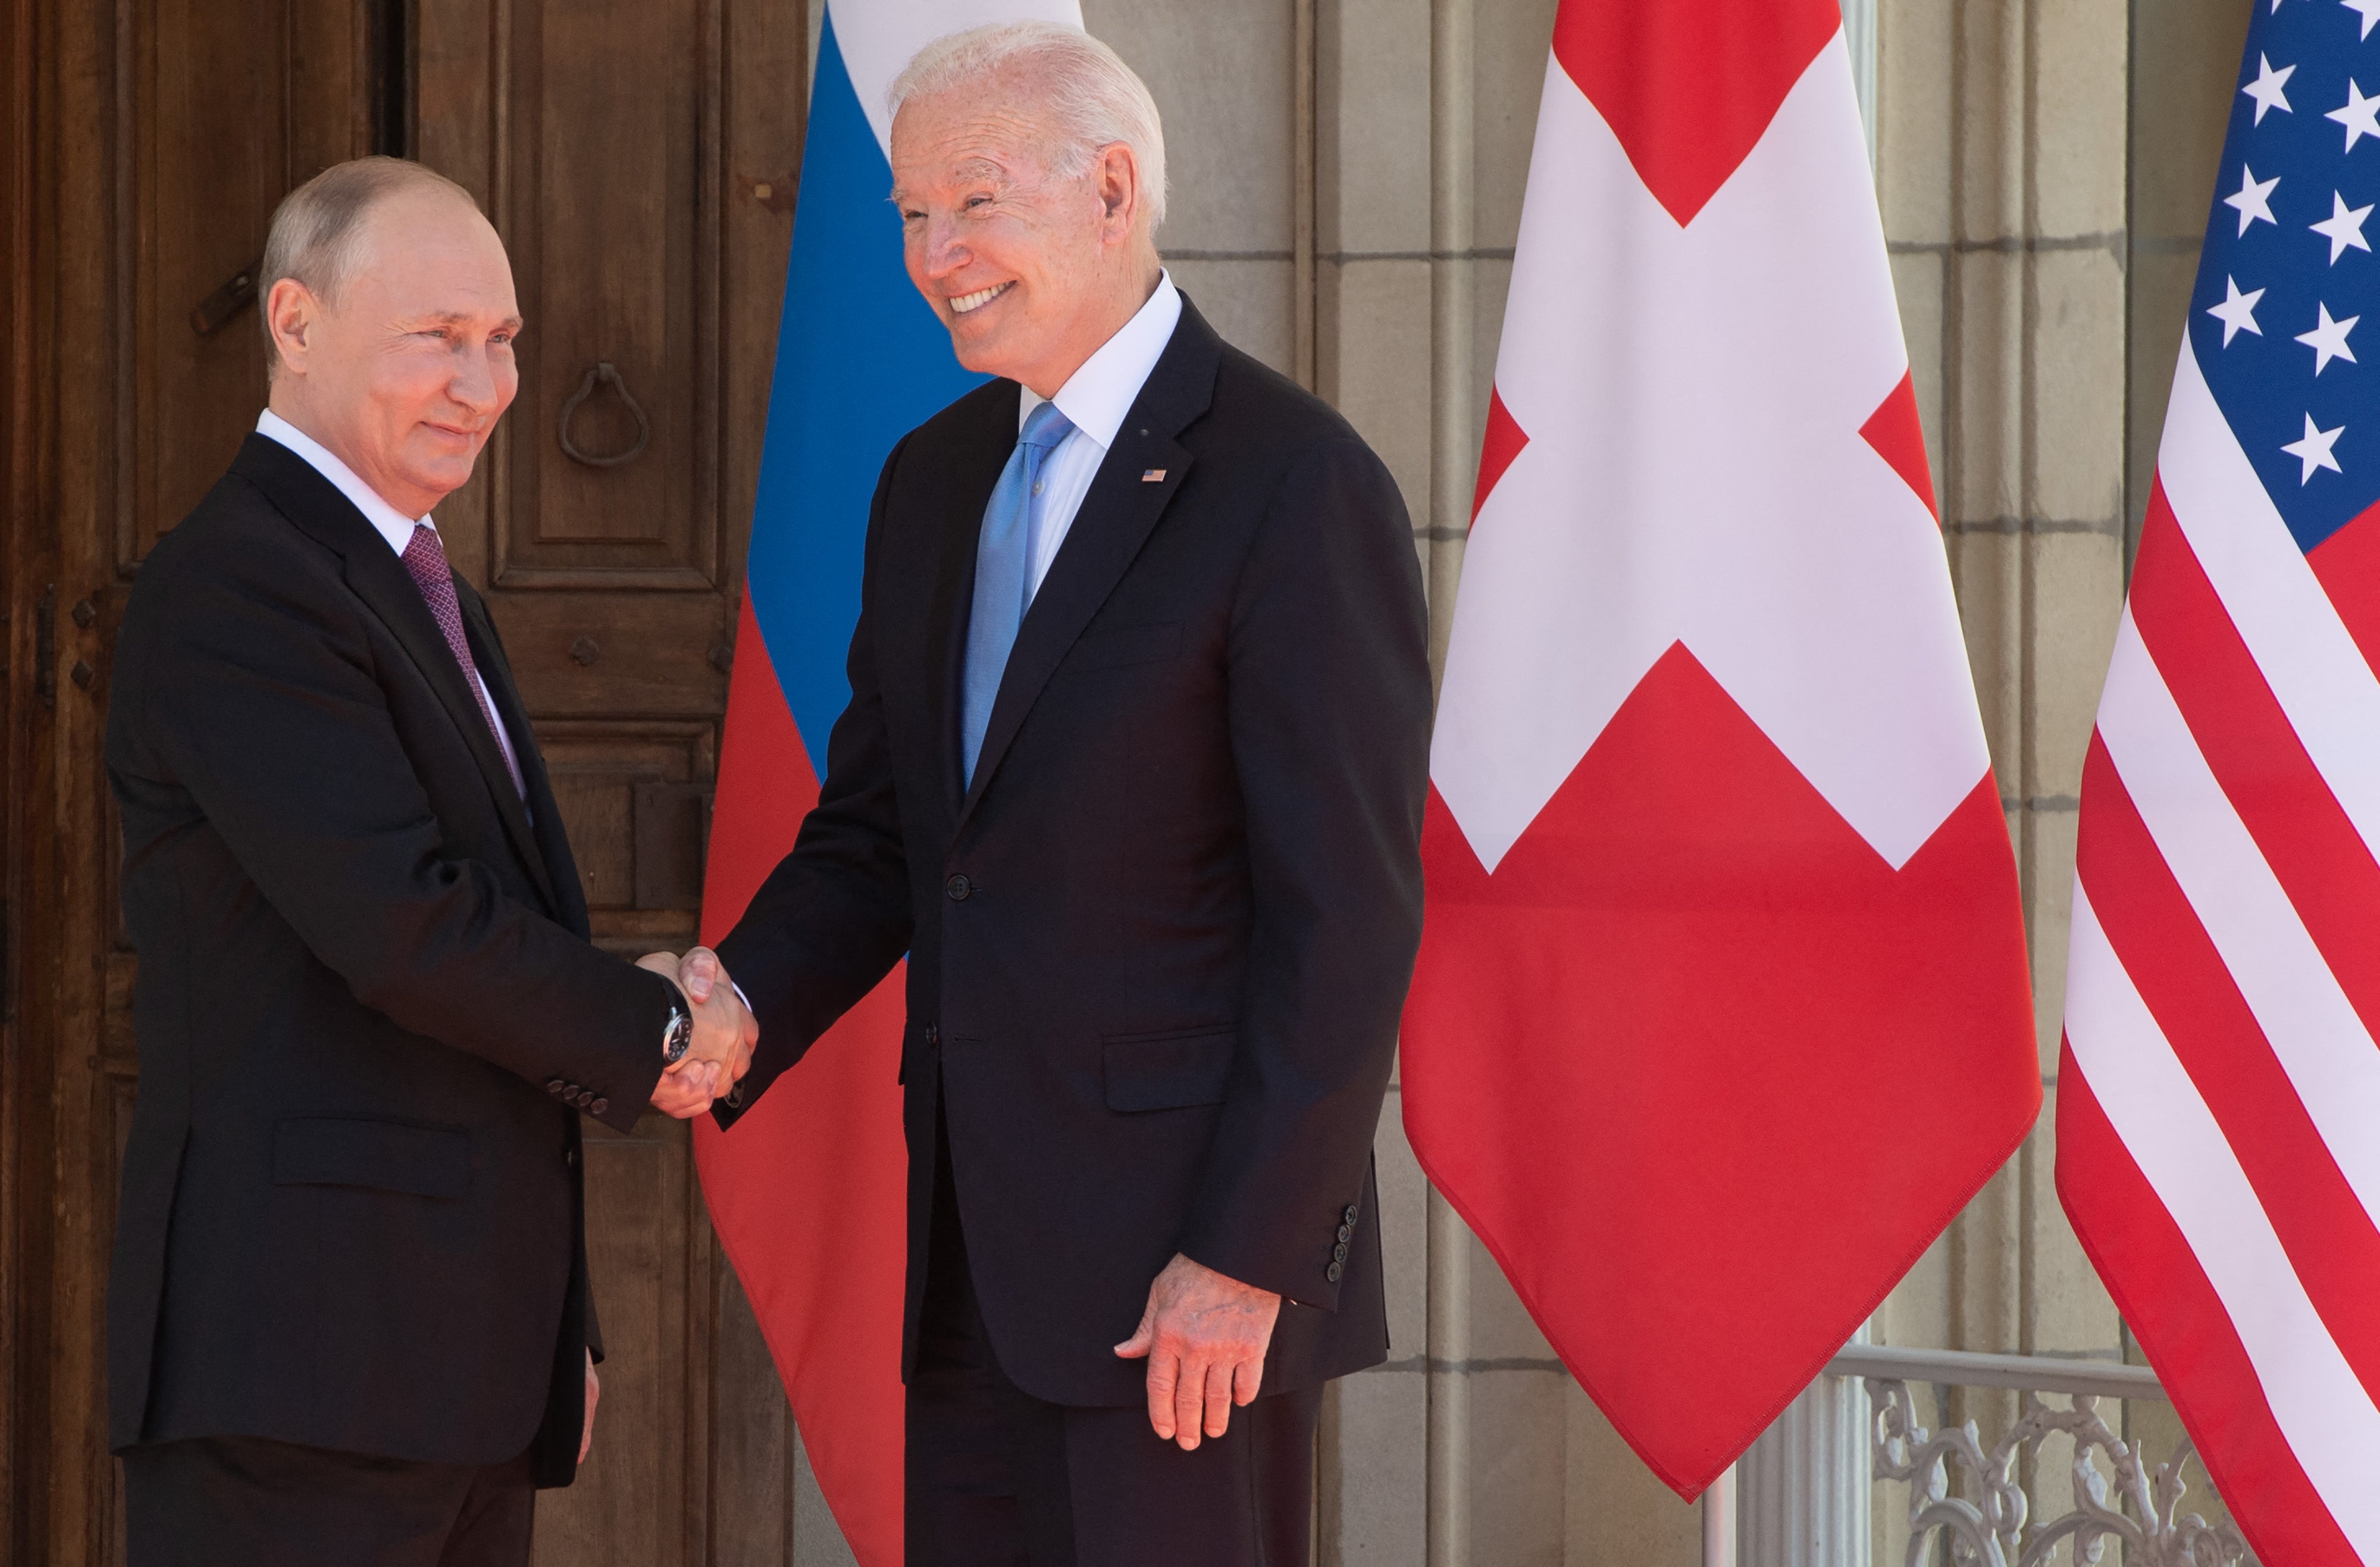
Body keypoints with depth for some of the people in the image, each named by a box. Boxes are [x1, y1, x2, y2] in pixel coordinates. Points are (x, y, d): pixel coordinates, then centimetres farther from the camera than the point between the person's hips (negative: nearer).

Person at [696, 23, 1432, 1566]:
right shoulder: (938, 481, 13)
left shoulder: (1295, 483, -11)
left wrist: (1247, 1259, -17)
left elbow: (1346, 913, -14)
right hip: (983, 1258, 7)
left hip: (1198, 1260, -7)